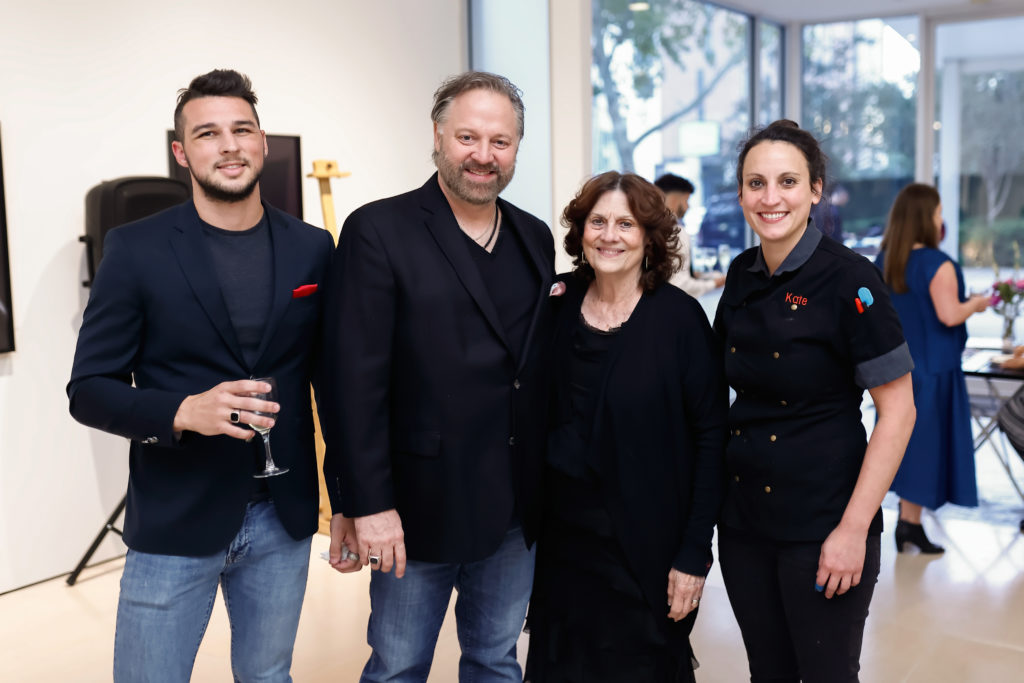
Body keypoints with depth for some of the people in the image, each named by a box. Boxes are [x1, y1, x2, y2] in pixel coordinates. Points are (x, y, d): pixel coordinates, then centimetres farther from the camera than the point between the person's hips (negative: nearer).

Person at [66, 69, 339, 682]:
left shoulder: (312, 249, 2)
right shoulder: (135, 250, -6)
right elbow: (89, 390, -5)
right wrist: (184, 411, -24)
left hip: (284, 520, 3)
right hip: (176, 524, -2)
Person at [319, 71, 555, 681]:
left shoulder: (536, 239, 8)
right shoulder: (379, 231, -9)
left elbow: (540, 365, 11)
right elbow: (355, 380, -14)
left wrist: (545, 487, 8)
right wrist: (366, 503, -17)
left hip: (516, 510, 5)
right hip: (421, 507, -5)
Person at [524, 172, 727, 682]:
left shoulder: (679, 317, -10)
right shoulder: (557, 303, 0)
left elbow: (710, 438, -10)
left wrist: (695, 553, -12)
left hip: (644, 545, -3)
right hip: (561, 539, 4)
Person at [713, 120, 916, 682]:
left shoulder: (849, 280, -13)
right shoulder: (742, 276, 5)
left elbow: (898, 410, -13)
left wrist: (854, 529, -17)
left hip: (822, 525, -5)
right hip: (743, 519, 6)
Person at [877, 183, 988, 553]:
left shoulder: (883, 261, 4)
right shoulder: (937, 264, -17)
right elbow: (950, 315, -21)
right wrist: (975, 304, -3)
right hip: (931, 367, -7)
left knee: (906, 437, 15)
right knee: (926, 439, 2)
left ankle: (907, 519, 21)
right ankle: (910, 522, 6)